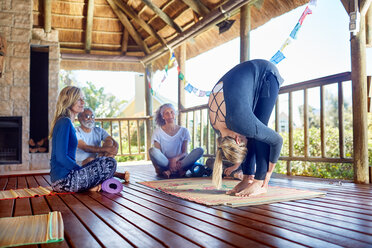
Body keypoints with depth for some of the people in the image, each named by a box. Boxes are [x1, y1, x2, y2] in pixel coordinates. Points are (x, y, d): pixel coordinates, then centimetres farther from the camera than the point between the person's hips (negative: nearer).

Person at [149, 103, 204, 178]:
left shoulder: (184, 131, 8)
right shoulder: (158, 132, 3)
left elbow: (184, 153, 2)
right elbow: (158, 155, -4)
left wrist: (176, 159, -20)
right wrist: (170, 161, -22)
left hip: (179, 162, 2)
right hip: (165, 163, -2)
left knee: (200, 150, -23)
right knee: (152, 151, -32)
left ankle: (169, 171, -32)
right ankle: (179, 170, -28)